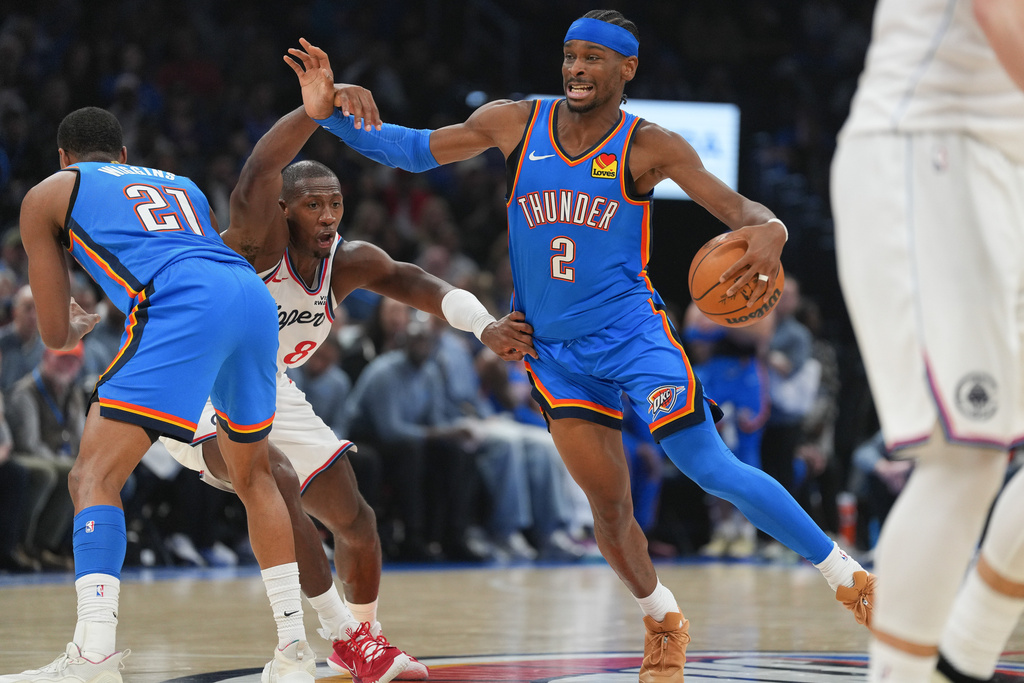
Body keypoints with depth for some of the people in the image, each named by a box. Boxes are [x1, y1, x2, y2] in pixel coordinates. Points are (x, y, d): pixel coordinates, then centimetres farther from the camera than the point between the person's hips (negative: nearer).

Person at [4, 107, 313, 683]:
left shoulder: (50, 193, 25)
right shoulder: (182, 185, 38)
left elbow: (55, 336, 25)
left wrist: (79, 326, 49)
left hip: (180, 307, -6)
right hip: (256, 296, 6)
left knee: (94, 478, -6)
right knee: (253, 474, 25)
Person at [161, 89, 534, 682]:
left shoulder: (348, 261, -6)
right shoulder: (260, 239, -25)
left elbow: (417, 283, -13)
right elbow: (257, 175, -43)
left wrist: (486, 326, -32)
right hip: (201, 394, -7)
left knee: (356, 520, 7)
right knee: (278, 482, -31)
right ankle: (345, 635, -22)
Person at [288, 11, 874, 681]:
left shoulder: (648, 146, -7)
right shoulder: (516, 124, 0)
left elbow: (738, 208, -14)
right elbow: (415, 150, 5)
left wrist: (769, 232, -39)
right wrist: (331, 113, -10)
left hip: (631, 333, -3)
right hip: (553, 350, 3)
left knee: (713, 470, -11)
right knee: (609, 506, 2)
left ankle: (847, 575, 0)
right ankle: (664, 624, 25)